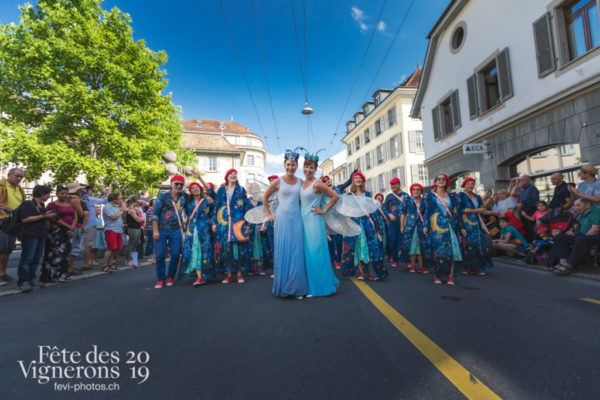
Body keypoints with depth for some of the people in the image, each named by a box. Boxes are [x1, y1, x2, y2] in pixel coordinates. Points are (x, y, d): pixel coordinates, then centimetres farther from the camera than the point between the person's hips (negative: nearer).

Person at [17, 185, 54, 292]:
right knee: (27, 258, -5)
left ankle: (31, 279, 19)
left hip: (41, 235, 8)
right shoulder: (27, 204, -7)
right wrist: (43, 216, -17)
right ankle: (22, 281, 2)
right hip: (30, 235, -8)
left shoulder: (42, 205, 16)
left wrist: (50, 217, 14)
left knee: (37, 258, 10)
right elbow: (25, 219, -17)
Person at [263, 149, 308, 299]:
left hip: (296, 219, 2)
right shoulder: (278, 181, 1)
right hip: (282, 219, -2)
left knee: (296, 253, 1)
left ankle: (297, 288, 12)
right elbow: (265, 198, 10)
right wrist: (269, 214, 6)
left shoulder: (300, 182, 8)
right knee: (282, 252, 1)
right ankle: (283, 287, 14)